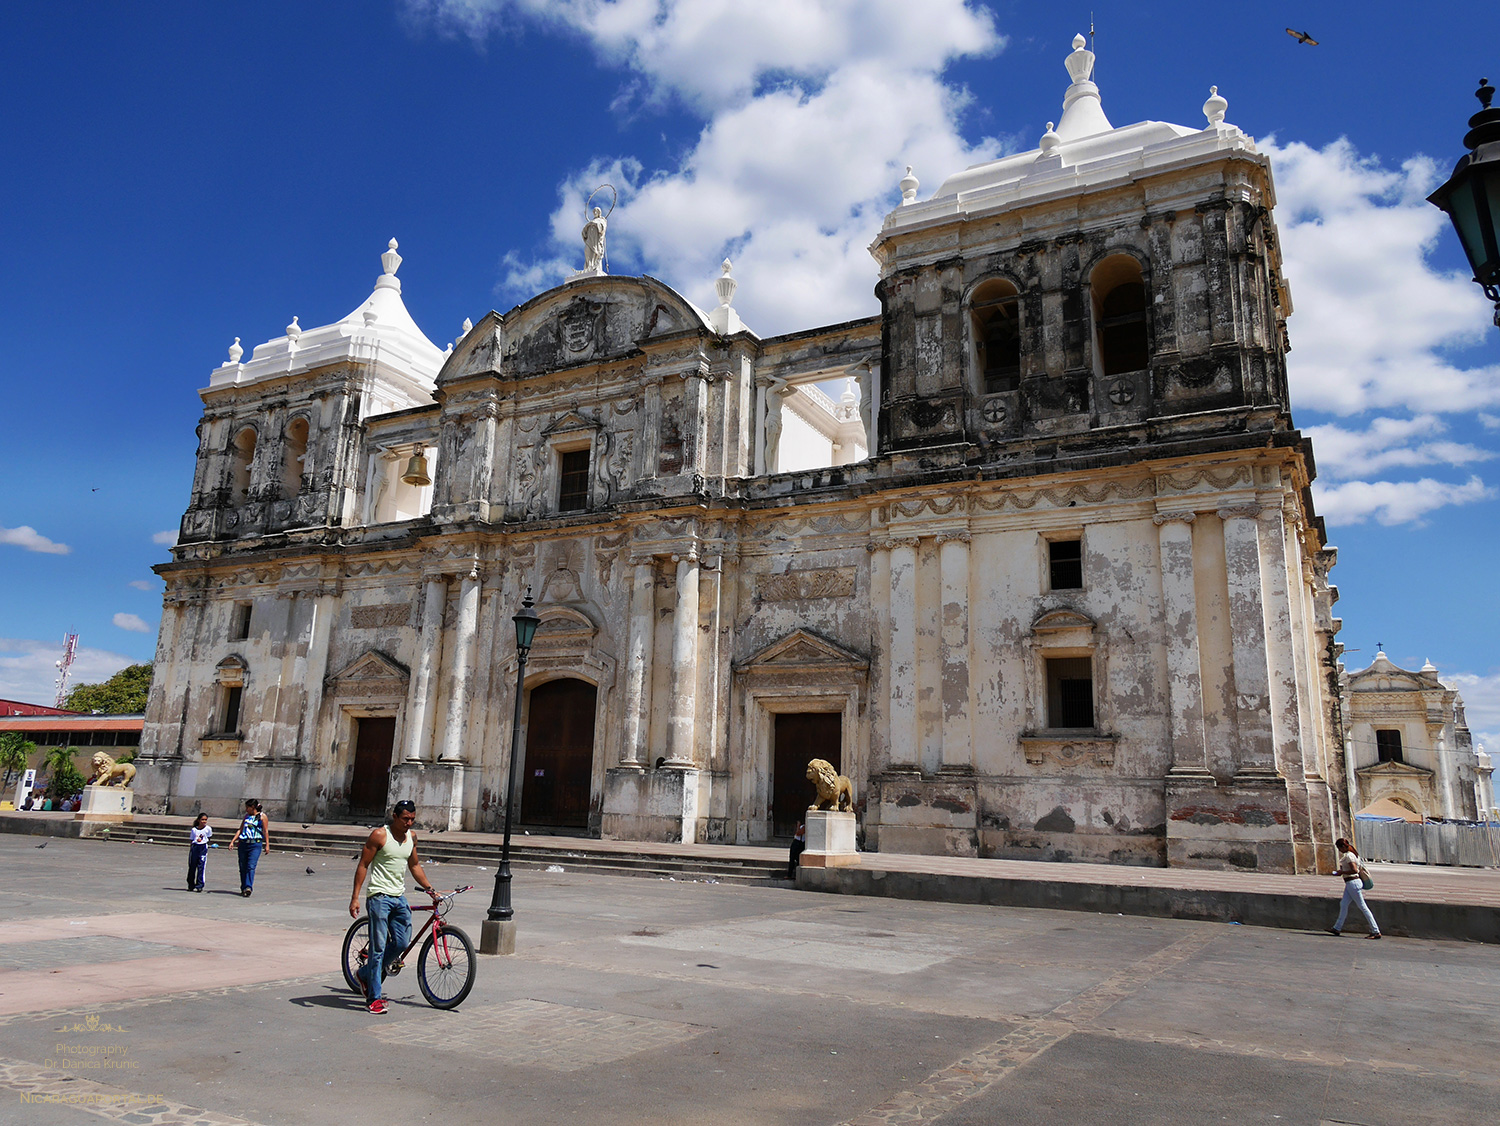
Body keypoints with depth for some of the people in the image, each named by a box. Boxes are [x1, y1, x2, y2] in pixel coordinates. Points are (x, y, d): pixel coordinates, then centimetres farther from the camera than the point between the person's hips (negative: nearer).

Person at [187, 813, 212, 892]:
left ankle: (199, 886, -2)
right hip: (194, 847, 2)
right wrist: (190, 850, 4)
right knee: (192, 866, 8)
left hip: (203, 848, -2)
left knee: (201, 867, -6)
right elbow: (191, 841, 8)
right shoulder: (194, 830, 4)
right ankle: (191, 885, 23)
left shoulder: (208, 829, 0)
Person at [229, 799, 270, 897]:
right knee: (243, 867, 7)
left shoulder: (262, 816, 1)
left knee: (251, 866, -15)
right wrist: (233, 841, 6)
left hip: (255, 845, -5)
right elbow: (240, 830, 17)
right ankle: (243, 888, 16)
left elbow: (266, 831, -2)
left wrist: (267, 845, -8)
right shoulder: (247, 816, 16)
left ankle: (248, 887, -22)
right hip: (243, 844, 5)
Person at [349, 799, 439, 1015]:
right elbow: (363, 865, -8)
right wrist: (355, 897, -12)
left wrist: (430, 889, 18)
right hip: (379, 897, -6)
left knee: (402, 942, 5)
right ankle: (373, 997, 3)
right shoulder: (379, 835, -9)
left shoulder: (411, 837, 9)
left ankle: (366, 974, 27)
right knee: (378, 947, -5)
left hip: (400, 897, 6)